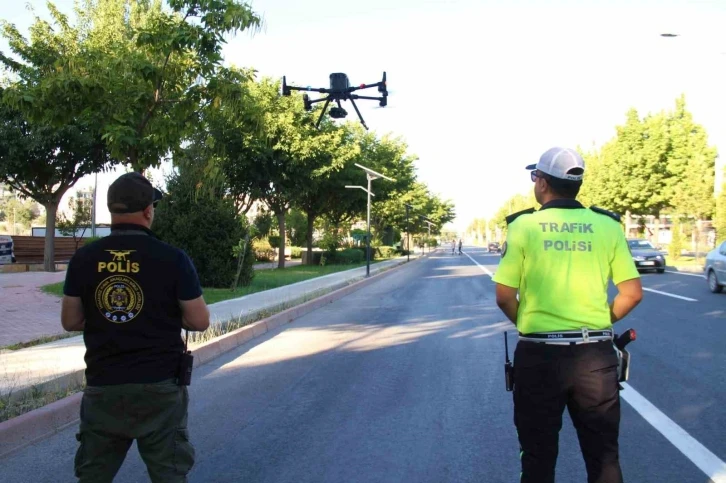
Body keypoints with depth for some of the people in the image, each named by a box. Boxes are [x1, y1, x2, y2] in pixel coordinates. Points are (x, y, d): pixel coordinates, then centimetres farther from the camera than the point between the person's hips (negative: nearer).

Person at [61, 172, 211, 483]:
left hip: (103, 387, 3)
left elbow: (70, 321, 4)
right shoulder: (172, 259, -11)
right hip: (159, 387, -2)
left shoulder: (84, 259, -3)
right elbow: (199, 321, -7)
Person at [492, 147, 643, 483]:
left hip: (540, 355, -1)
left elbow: (504, 297, -5)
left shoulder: (524, 225, -5)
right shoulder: (607, 225, 1)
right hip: (596, 355, 2)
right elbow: (632, 293, 0)